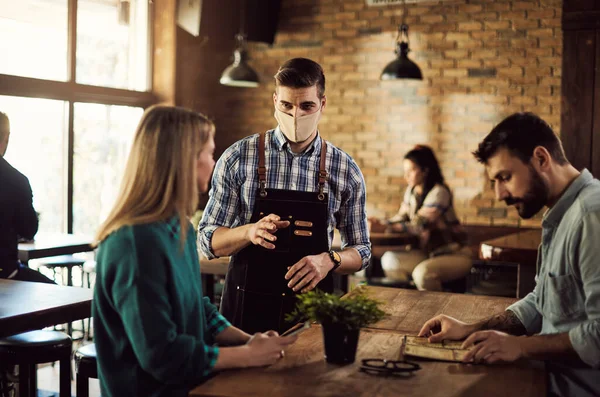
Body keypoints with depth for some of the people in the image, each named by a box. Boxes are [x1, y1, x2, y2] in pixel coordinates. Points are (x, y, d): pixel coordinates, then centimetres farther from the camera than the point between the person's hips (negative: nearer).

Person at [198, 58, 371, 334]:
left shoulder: (345, 170, -2)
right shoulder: (238, 158, -6)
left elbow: (361, 250, 6)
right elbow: (208, 240, -3)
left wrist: (328, 260, -15)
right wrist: (250, 231, -22)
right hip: (246, 308, -1)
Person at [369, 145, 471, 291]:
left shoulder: (439, 192, -19)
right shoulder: (411, 190, 6)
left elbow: (420, 225, -24)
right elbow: (402, 217, 6)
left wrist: (385, 227, -26)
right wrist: (381, 223, -14)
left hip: (453, 256, -7)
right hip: (427, 253, 7)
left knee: (422, 272, -35)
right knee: (389, 259, -14)